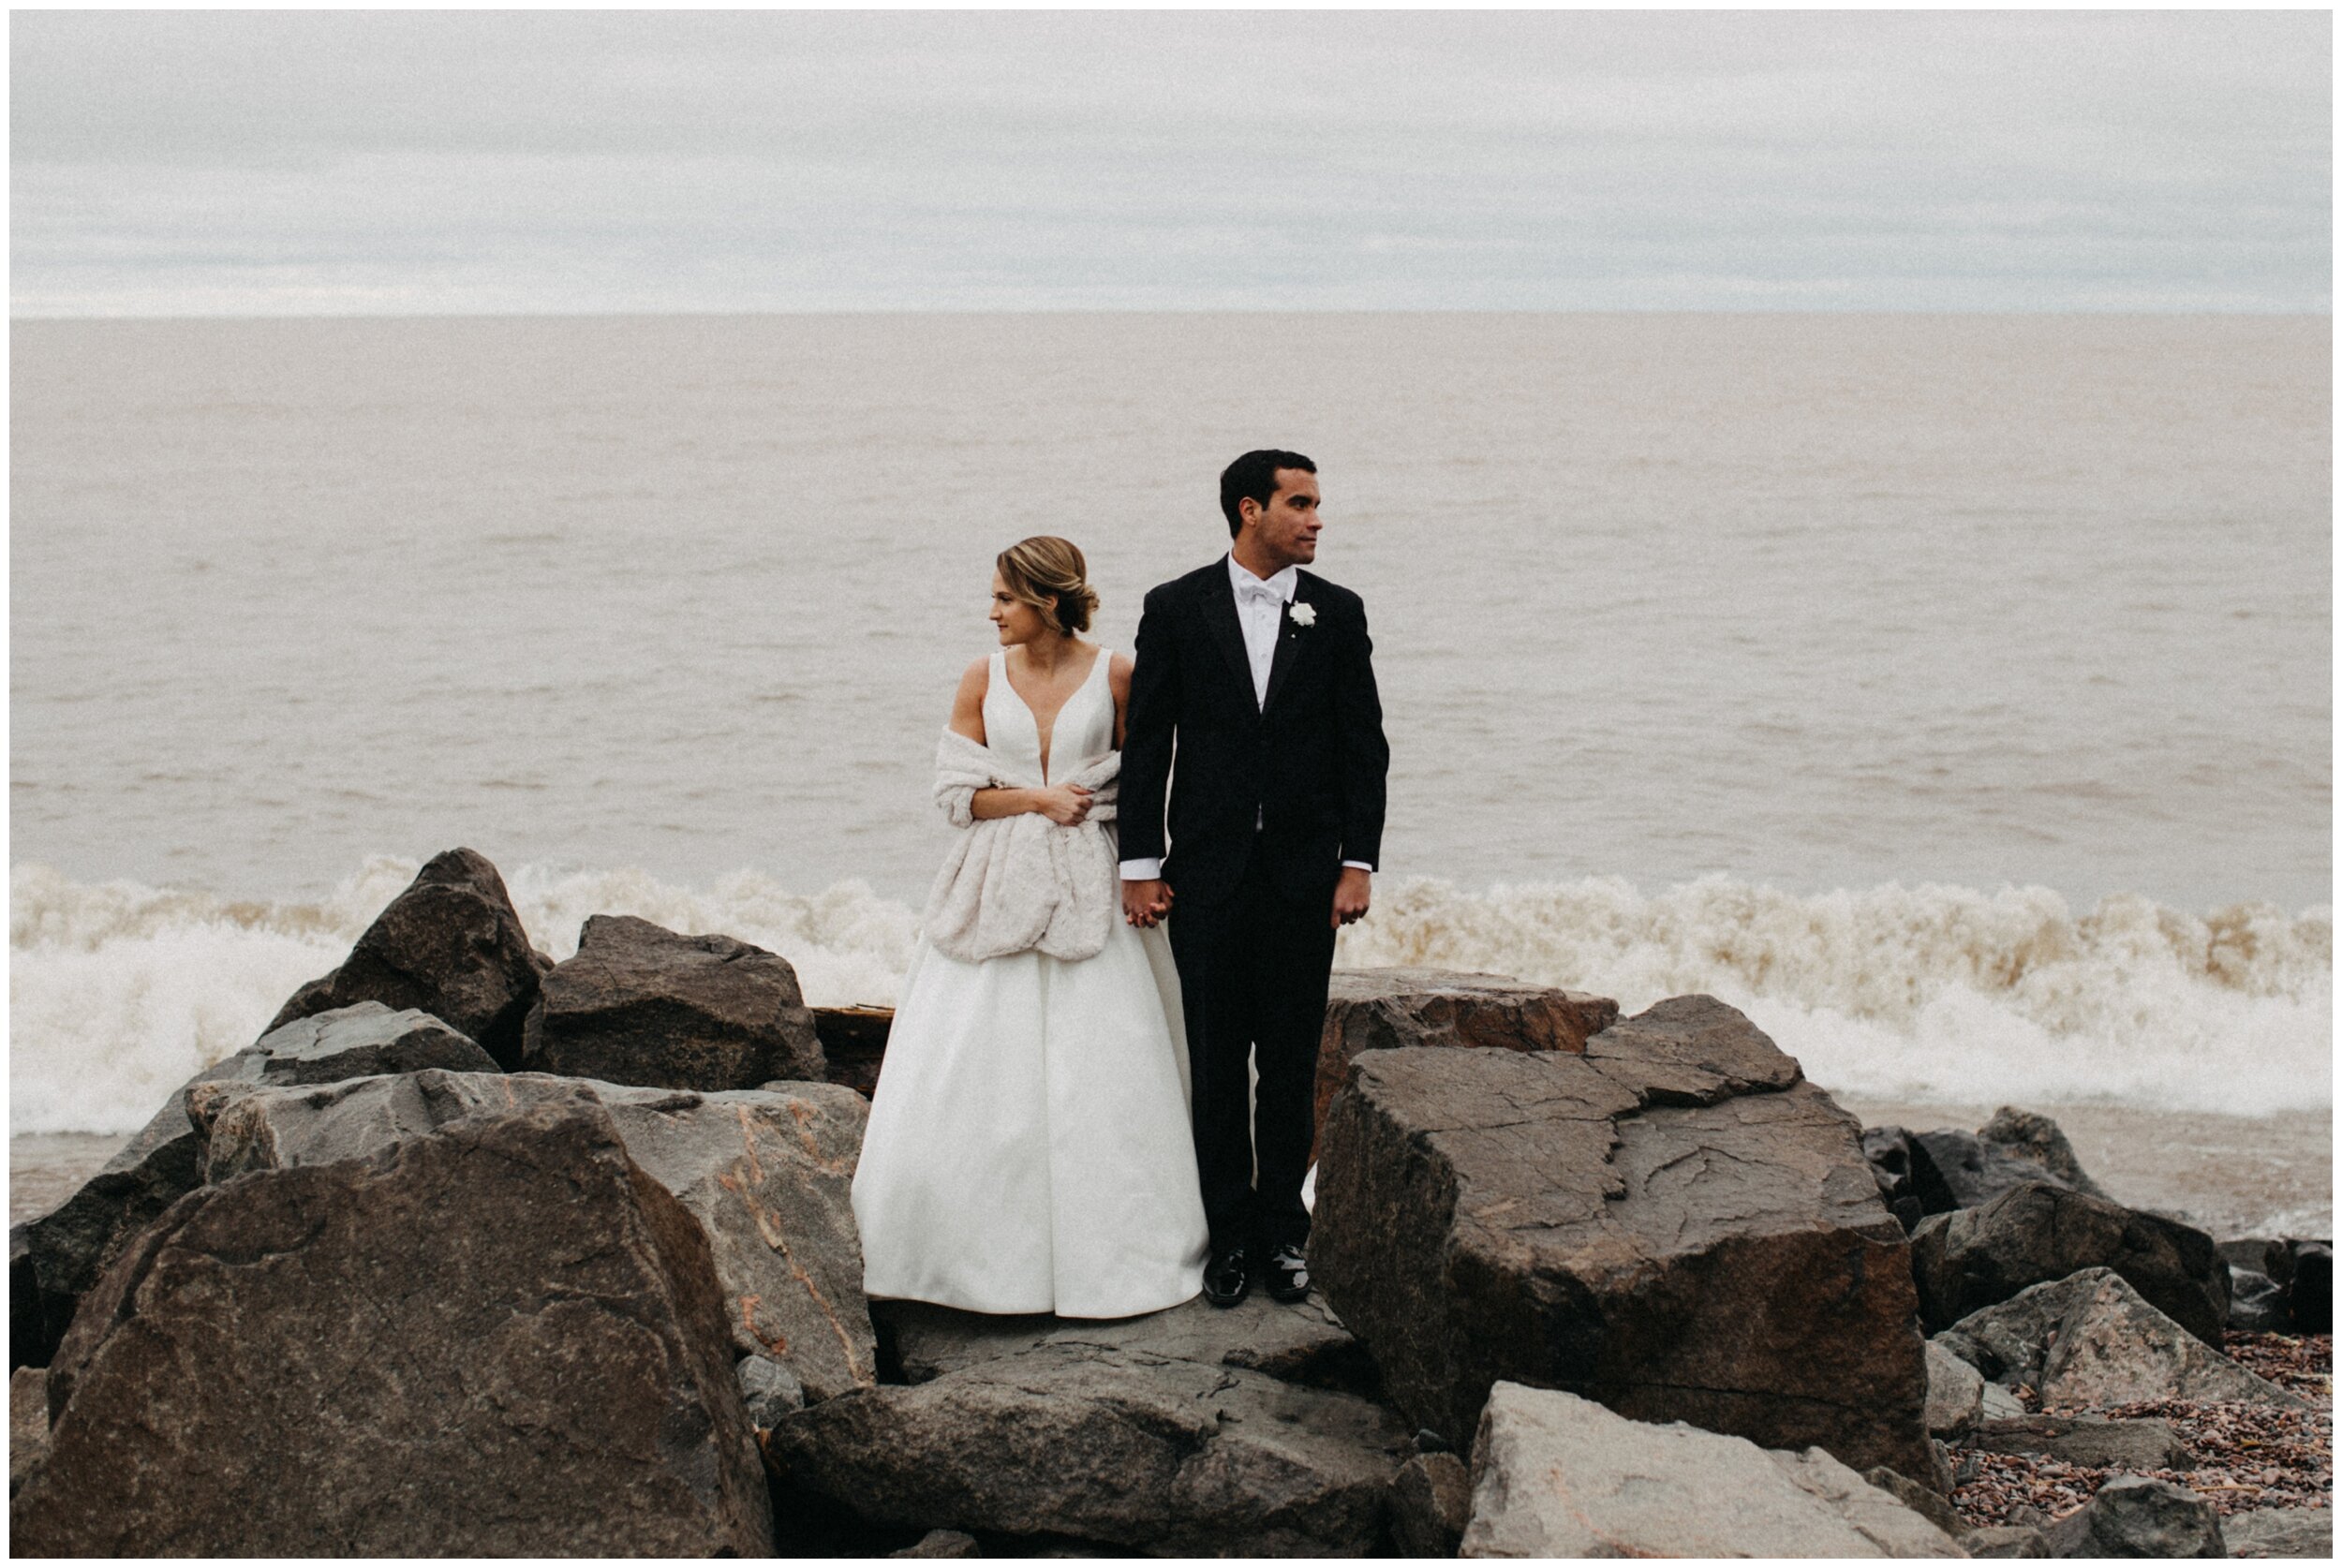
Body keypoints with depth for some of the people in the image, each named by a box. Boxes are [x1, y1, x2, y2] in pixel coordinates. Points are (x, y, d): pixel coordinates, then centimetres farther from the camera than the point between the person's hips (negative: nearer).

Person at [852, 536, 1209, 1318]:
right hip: (998, 892, 2)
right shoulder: (984, 678, 3)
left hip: (1087, 893, -1)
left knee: (1094, 1071, -1)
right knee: (975, 1072, -1)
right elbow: (958, 791, 2)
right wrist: (1039, 798, -9)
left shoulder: (1113, 675, -1)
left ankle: (1100, 1251, 10)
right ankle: (984, 1246, 8)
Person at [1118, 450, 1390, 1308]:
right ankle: (1228, 1233, 14)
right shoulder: (1176, 608, 0)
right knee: (1216, 1060, 5)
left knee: (1291, 1061, 6)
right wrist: (1140, 865, -3)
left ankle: (1282, 1229, 18)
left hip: (1305, 874, 1)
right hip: (1208, 873, -1)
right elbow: (1147, 742, 1)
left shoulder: (1337, 613, 4)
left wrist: (1358, 861, -3)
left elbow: (1363, 745, 4)